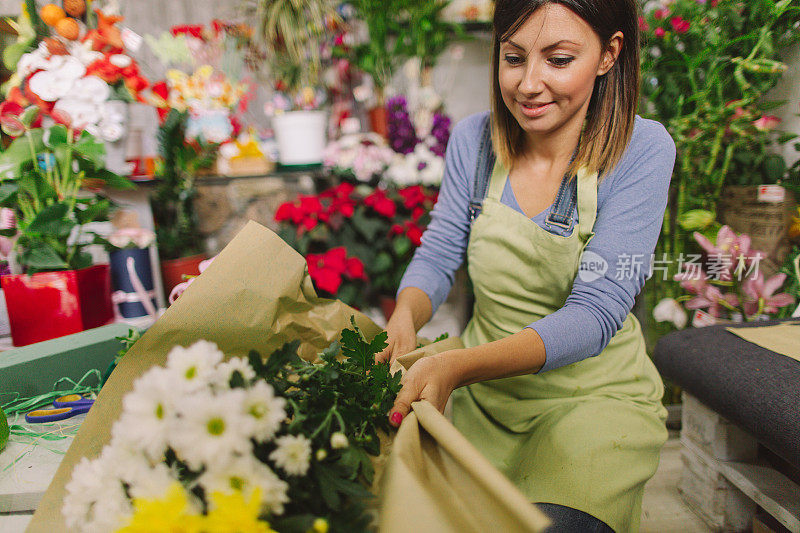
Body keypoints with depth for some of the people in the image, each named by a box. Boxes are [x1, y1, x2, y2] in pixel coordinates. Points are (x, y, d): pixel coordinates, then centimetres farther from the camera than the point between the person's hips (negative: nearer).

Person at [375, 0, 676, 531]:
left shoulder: (642, 150, -15)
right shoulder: (474, 139, -5)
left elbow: (596, 312, -23)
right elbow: (438, 255, -2)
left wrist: (458, 365, -38)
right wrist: (404, 319, -26)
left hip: (595, 394, -2)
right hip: (486, 387, 3)